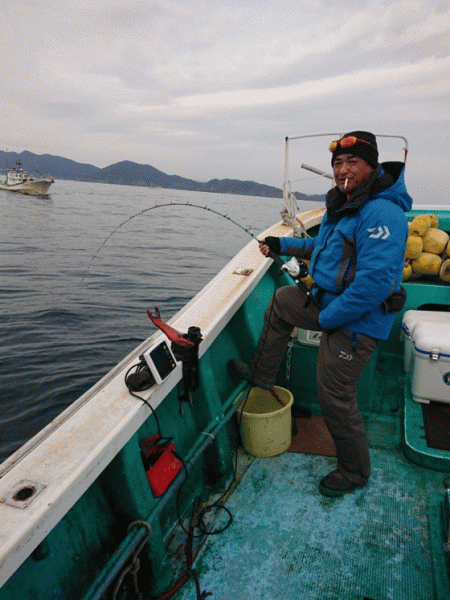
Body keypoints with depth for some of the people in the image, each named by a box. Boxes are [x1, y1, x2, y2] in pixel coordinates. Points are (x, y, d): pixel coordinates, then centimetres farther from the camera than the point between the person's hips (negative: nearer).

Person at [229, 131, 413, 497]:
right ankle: (262, 375, 35)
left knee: (335, 398, -1)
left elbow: (375, 282, -31)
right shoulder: (344, 203, 9)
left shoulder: (382, 213, -25)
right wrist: (284, 245, 21)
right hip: (329, 302, 10)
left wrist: (328, 317, -22)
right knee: (282, 302, 21)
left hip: (356, 322, -10)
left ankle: (355, 472, 26)